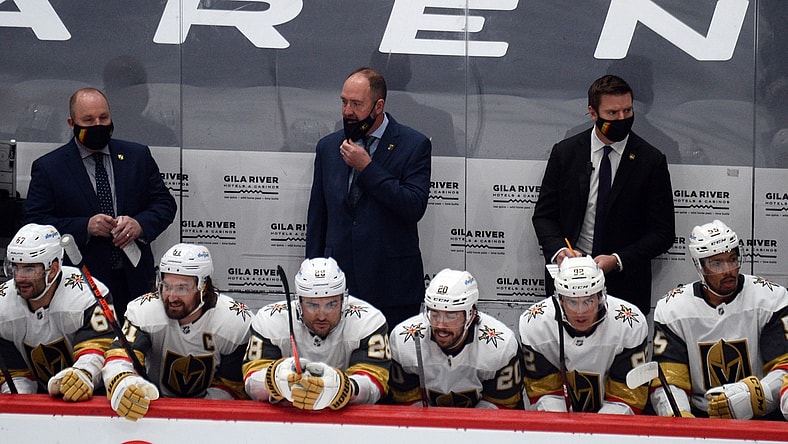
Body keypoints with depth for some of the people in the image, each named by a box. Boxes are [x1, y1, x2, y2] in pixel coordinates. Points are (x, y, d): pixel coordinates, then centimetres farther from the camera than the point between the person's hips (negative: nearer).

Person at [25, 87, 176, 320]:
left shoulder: (138, 156, 9)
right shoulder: (48, 167, 1)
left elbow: (165, 204, 10)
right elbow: (34, 222, -4)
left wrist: (140, 224, -11)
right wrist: (84, 227, -17)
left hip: (135, 281, 3)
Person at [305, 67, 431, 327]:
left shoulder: (414, 145, -2)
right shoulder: (328, 147, 11)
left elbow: (415, 207, -14)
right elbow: (317, 217, 15)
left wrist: (367, 167, -14)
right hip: (339, 282, 3)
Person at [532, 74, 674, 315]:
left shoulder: (651, 160, -2)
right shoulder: (565, 152, 3)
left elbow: (663, 232, -2)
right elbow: (543, 215, 7)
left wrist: (618, 260, -14)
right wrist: (558, 249, -13)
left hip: (624, 284, -1)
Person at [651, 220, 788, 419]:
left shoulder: (772, 298, -2)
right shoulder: (672, 309, 2)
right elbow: (668, 380, -2)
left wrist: (751, 397, -26)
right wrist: (679, 418, -24)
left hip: (761, 418, -2)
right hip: (697, 417, 2)